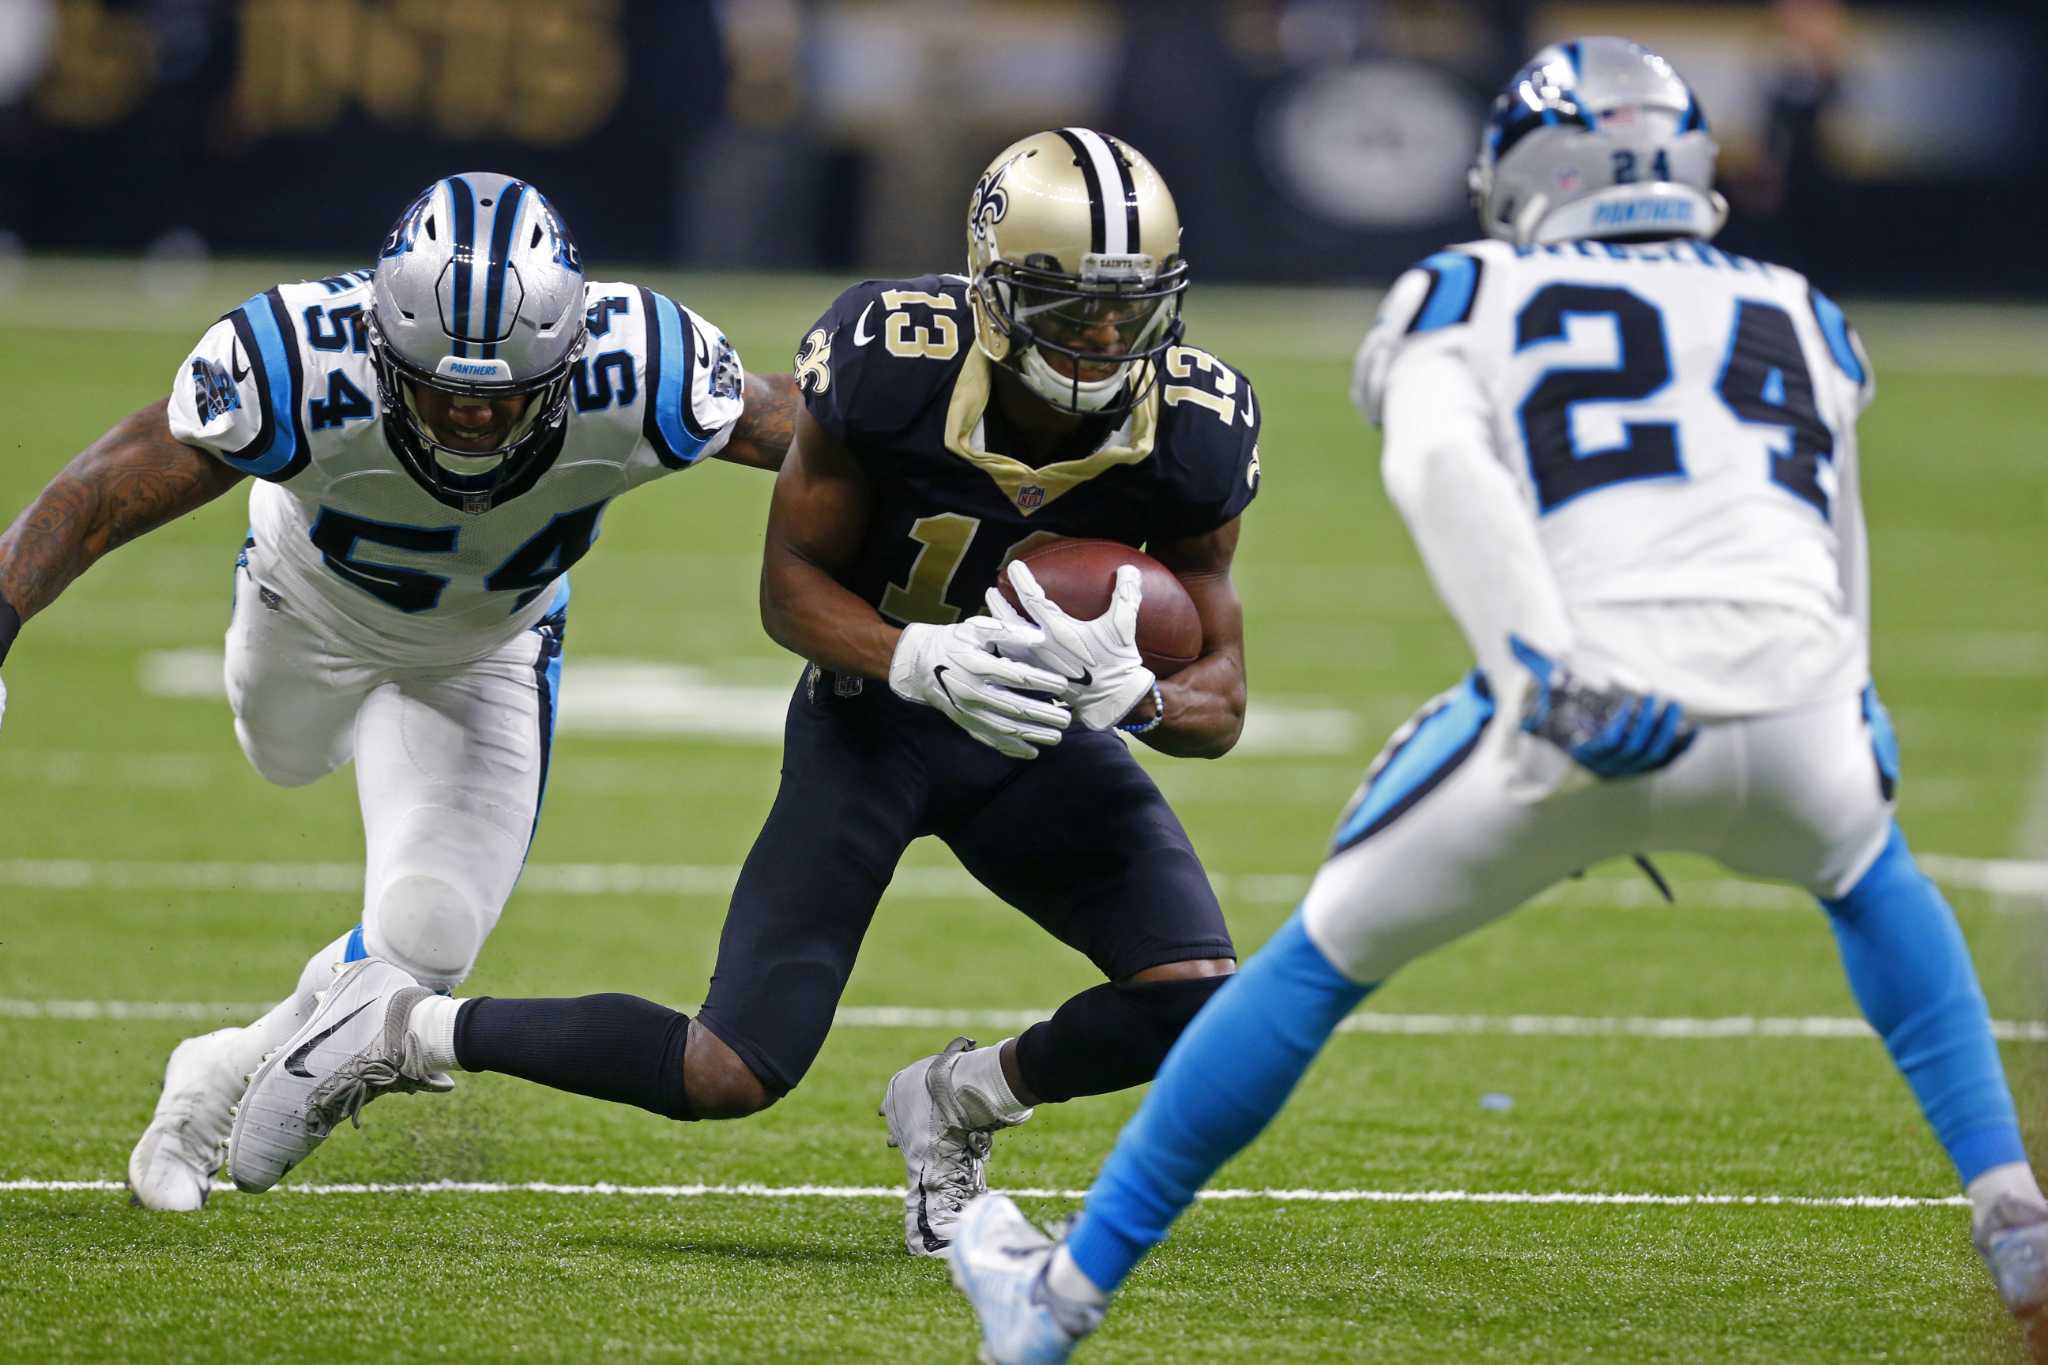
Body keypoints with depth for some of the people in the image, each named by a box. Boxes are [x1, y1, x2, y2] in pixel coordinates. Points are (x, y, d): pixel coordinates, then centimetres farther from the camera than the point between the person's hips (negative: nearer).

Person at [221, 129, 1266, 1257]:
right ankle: (402, 1029, 8)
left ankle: (955, 1105, 12)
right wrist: (923, 660, -33)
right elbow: (792, 582, -13)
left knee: (1202, 1005, -18)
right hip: (874, 713, -3)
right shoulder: (893, 362, -26)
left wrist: (1135, 696, -34)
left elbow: (1218, 706, -10)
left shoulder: (1193, 433, -20)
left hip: (1041, 735, 3)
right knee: (732, 1075, -14)